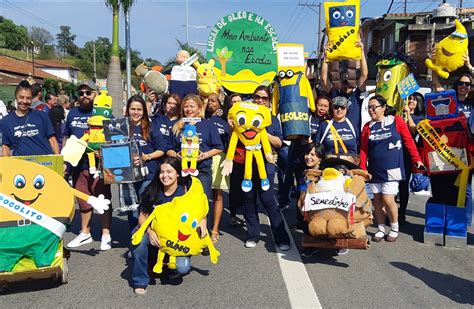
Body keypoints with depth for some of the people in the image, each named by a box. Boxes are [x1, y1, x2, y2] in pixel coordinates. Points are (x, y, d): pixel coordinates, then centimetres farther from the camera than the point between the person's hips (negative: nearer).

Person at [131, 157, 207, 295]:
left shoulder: (186, 190, -10)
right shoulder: (152, 191, -6)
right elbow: (142, 216, -3)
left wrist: (202, 220, -30)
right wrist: (150, 231, -24)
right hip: (156, 235, 1)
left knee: (182, 268, -25)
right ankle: (140, 281, -11)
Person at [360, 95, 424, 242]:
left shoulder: (396, 121, -2)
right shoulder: (368, 127, 6)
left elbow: (409, 141, 1)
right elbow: (363, 150, 4)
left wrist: (417, 160, -1)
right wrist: (363, 170, -3)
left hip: (391, 169, -4)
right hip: (374, 170, 4)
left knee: (388, 200, -8)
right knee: (377, 200, 9)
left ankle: (394, 229, 15)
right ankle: (381, 229, 25)